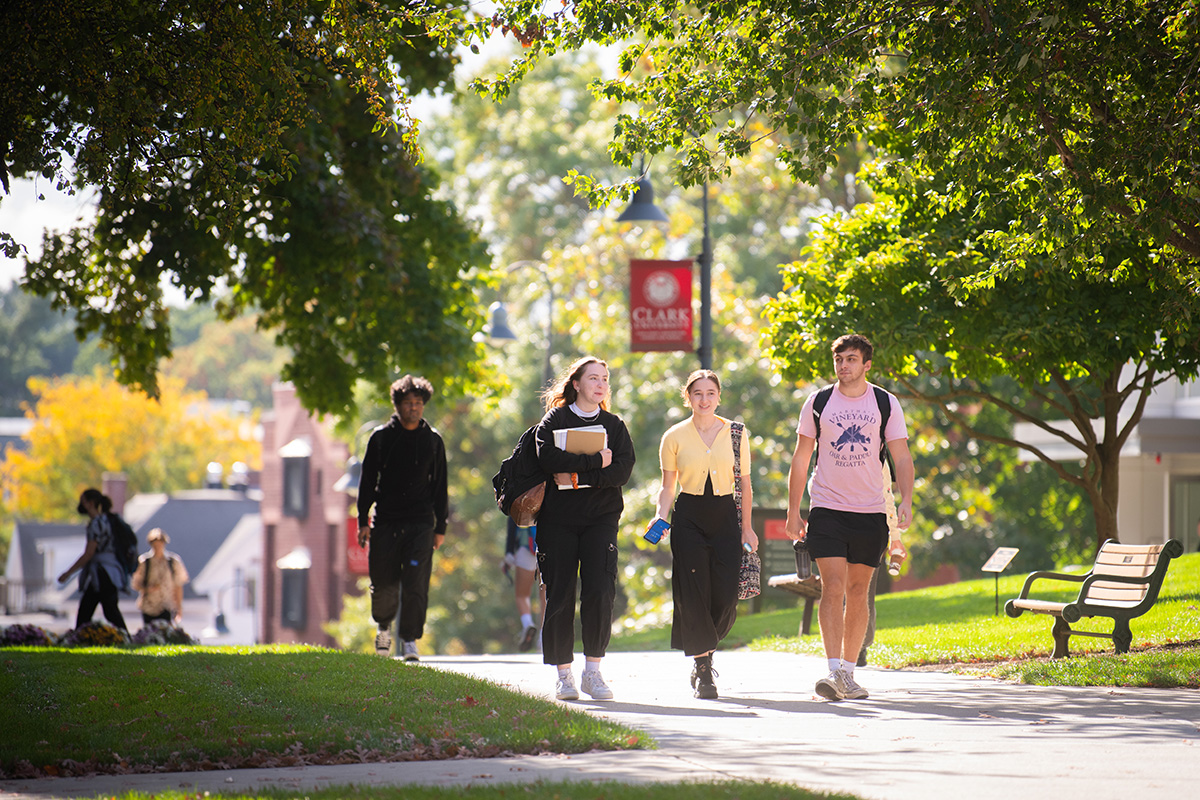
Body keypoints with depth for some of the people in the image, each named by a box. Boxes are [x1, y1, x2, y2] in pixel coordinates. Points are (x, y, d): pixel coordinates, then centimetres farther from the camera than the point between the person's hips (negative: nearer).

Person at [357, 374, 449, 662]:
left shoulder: (433, 440, 8)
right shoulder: (381, 437, 5)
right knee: (384, 585, 2)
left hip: (420, 523, 0)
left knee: (415, 584, -9)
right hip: (386, 522, 0)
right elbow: (368, 481, 7)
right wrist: (363, 521, 1)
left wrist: (440, 527, 9)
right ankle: (383, 627, 29)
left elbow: (439, 486, 12)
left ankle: (410, 639, -2)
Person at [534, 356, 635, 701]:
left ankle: (593, 670, -4)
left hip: (601, 519, 1)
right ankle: (563, 675, 6)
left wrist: (577, 476, -13)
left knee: (599, 592, -12)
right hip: (557, 520, -1)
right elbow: (548, 457, -13)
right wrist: (596, 460, -13)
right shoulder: (555, 419, 6)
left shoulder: (614, 425, 12)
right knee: (559, 597, -2)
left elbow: (622, 471, -3)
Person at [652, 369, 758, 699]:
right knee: (694, 594, -6)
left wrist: (747, 527, 6)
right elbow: (667, 487, 9)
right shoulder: (675, 437, 3)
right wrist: (660, 516, -8)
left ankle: (703, 650, 21)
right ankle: (703, 671, 3)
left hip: (726, 517, 1)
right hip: (688, 518, -1)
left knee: (726, 597, -7)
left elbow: (744, 484, 10)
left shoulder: (736, 434, 6)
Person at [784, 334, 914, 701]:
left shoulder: (886, 403, 4)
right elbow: (800, 460, 8)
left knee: (858, 592, 6)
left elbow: (902, 457, 3)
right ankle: (834, 672, -18)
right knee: (833, 588, -13)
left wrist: (906, 502, -12)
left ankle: (848, 672, 15)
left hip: (870, 512, 1)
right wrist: (793, 512, 5)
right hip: (826, 507, -1)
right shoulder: (818, 403, 4)